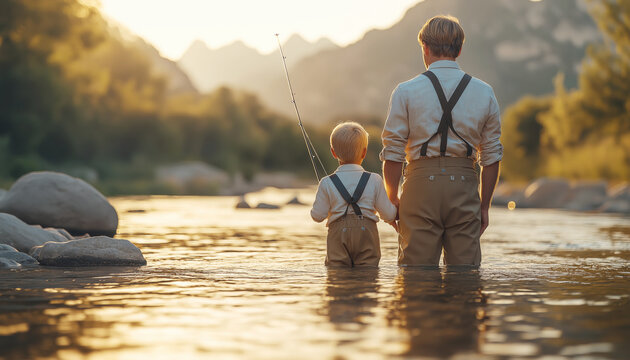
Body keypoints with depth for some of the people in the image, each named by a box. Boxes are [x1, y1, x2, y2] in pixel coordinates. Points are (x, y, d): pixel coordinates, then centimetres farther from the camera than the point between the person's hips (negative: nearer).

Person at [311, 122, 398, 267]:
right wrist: (395, 208, 26)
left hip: (338, 235, 0)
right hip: (367, 235, 0)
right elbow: (389, 215, 3)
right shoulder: (375, 181, 0)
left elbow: (318, 216, 1)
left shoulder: (327, 184, -1)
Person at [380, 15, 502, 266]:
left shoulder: (406, 92, 0)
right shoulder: (485, 93, 7)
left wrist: (392, 199, 10)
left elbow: (393, 154, -2)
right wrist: (484, 205, 15)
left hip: (421, 182, -2)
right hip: (464, 185, 2)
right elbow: (492, 156, 8)